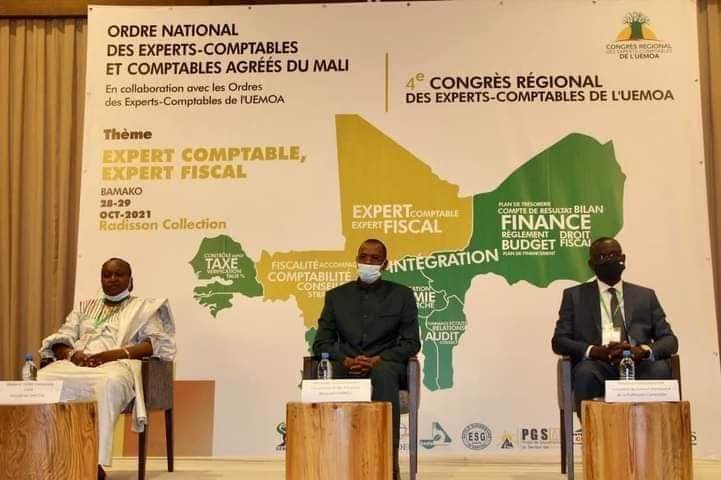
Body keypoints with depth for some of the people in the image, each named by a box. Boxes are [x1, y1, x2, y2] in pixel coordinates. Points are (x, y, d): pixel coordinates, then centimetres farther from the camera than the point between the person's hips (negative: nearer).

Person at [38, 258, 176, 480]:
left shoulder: (144, 307, 17)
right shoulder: (84, 306, 30)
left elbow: (157, 343, 1)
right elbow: (60, 340, 19)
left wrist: (116, 353, -14)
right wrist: (72, 354, -7)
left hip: (116, 365, -4)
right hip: (76, 364, 4)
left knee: (109, 382, -42)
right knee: (41, 380, -29)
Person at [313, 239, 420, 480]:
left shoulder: (402, 294, 9)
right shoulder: (336, 296, 13)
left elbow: (411, 343, 1)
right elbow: (321, 343, 7)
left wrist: (377, 360, -16)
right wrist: (345, 360, -14)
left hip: (385, 366, -1)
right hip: (347, 368, 1)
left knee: (383, 374, -39)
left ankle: (390, 460, -37)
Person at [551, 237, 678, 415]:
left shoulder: (645, 296, 21)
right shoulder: (574, 295, 16)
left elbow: (669, 340, 13)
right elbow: (559, 341, 7)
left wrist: (643, 350, -11)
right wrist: (595, 351, -13)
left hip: (638, 365, 1)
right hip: (598, 366, -1)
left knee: (660, 368, -32)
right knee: (585, 371, -35)